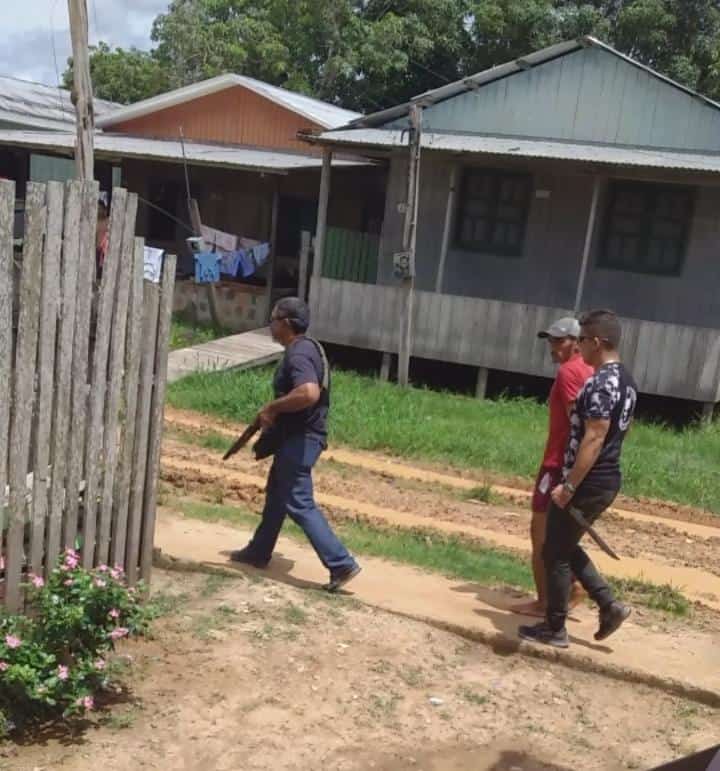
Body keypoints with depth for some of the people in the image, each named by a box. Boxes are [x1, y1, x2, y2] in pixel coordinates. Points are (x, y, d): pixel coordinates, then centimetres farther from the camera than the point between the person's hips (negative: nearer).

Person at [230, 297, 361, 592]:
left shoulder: (298, 354, -21)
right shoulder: (306, 347, 12)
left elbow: (309, 393, -37)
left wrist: (272, 408, -24)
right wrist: (276, 412, 14)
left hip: (300, 438, -11)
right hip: (297, 435, 11)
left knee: (299, 503, -7)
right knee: (276, 494, 21)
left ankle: (341, 564, -6)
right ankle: (258, 552, 36)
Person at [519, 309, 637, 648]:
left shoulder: (601, 383, -20)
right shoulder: (626, 380, 12)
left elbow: (593, 439, -25)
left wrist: (569, 486, -22)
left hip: (588, 483, -10)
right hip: (607, 481, 10)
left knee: (554, 554, 4)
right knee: (566, 547, 22)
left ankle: (554, 629, 15)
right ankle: (609, 604, 17)